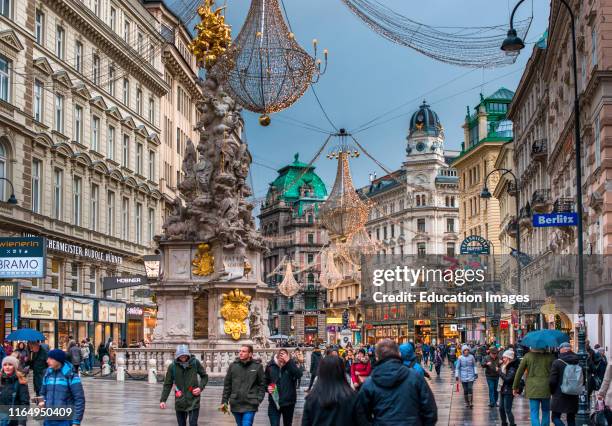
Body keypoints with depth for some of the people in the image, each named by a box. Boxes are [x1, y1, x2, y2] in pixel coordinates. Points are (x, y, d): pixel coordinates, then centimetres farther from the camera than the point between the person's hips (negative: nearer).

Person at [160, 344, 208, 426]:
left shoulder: (195, 363, -6)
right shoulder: (173, 366, -6)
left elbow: (204, 376, 7)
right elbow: (167, 384, 0)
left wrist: (201, 387, -10)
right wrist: (163, 400, -7)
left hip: (193, 401, -2)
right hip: (180, 402, 2)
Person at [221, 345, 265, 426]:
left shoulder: (257, 366, 0)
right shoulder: (233, 366, 4)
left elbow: (262, 384, 2)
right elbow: (227, 385, 8)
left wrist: (258, 400, -7)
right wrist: (224, 401, 6)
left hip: (250, 405, -3)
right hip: (236, 405, 3)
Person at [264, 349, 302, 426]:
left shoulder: (291, 364, -4)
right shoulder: (271, 366, -1)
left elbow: (299, 375, -24)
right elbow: (265, 381, 13)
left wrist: (288, 361, -29)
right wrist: (267, 387, -9)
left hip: (288, 402, 0)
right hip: (274, 402, 0)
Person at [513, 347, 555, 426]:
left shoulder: (528, 356, -1)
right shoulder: (549, 356, -1)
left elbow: (519, 372, 2)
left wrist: (515, 387, 11)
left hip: (532, 388, -1)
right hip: (546, 388, 1)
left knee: (534, 413, 1)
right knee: (546, 412, 17)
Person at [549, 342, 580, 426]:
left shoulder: (557, 363, -11)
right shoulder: (578, 362, 3)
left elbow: (552, 381, -11)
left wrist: (552, 391, 7)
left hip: (560, 395, -5)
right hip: (574, 396, 5)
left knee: (555, 417, 2)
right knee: (571, 418, 12)